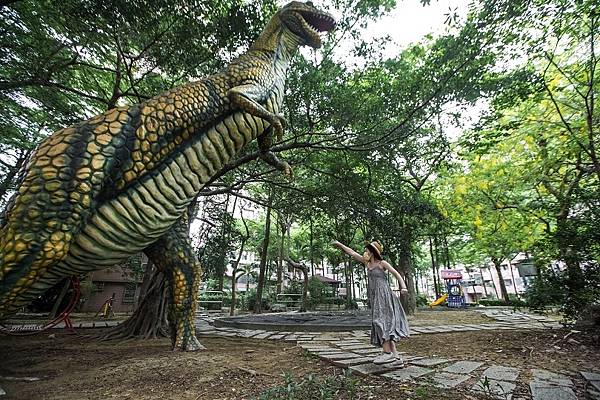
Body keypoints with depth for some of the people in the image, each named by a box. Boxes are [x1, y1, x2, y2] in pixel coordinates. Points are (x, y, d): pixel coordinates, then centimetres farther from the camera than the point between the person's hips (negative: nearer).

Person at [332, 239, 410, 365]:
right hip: (375, 297, 6)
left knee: (381, 321, -16)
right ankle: (396, 356, 6)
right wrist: (339, 244, 21)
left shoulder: (382, 263, 0)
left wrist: (403, 287, -21)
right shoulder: (368, 263, 15)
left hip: (383, 295, -6)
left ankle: (388, 352, -15)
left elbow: (396, 274, -5)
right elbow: (352, 253, 18)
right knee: (385, 324, 3)